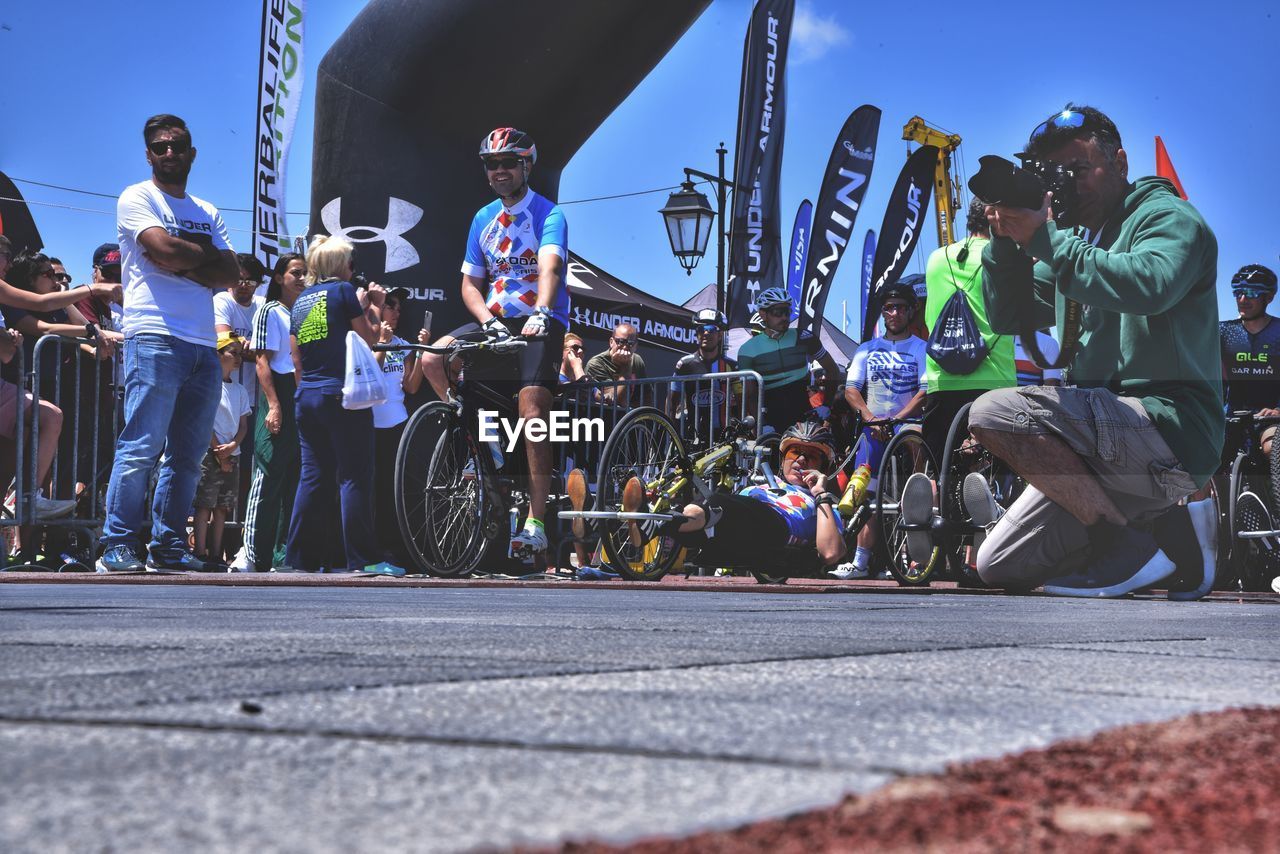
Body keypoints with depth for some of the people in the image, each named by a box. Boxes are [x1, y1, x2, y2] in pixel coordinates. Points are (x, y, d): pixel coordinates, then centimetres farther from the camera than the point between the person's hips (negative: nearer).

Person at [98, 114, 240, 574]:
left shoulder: (207, 212, 22)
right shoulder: (137, 198, 4)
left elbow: (230, 275, 10)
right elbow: (165, 250, -13)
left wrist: (183, 264, -6)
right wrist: (207, 255, 3)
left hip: (205, 346, 6)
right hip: (155, 337, -6)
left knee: (188, 456, 5)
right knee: (141, 447, -12)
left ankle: (168, 545, 11)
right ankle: (118, 545, -9)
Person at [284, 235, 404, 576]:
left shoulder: (301, 300, 17)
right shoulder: (343, 290, -3)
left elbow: (297, 356, 19)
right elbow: (369, 338, -1)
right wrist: (374, 308, 12)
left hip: (306, 397, 7)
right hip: (342, 395, -7)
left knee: (313, 477, 9)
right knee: (355, 477, -6)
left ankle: (301, 557, 7)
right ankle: (362, 559, -9)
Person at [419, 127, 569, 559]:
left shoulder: (548, 215, -7)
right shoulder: (483, 219, 12)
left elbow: (550, 267, -26)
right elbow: (470, 283, 10)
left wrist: (541, 312, -45)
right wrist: (487, 320, -11)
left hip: (541, 324, -6)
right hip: (496, 322, 6)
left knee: (532, 411, -21)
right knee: (433, 360, -18)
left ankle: (536, 522, -20)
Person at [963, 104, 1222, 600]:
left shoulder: (1167, 216, -4)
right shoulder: (1072, 239, 19)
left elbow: (1150, 286, -27)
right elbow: (1008, 316, 16)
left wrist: (1045, 239, -23)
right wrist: (1006, 238, 1)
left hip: (1170, 425, -9)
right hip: (1109, 440, 9)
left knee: (994, 413, -27)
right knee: (998, 568, 5)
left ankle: (1137, 541, -17)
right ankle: (1166, 529, 7)